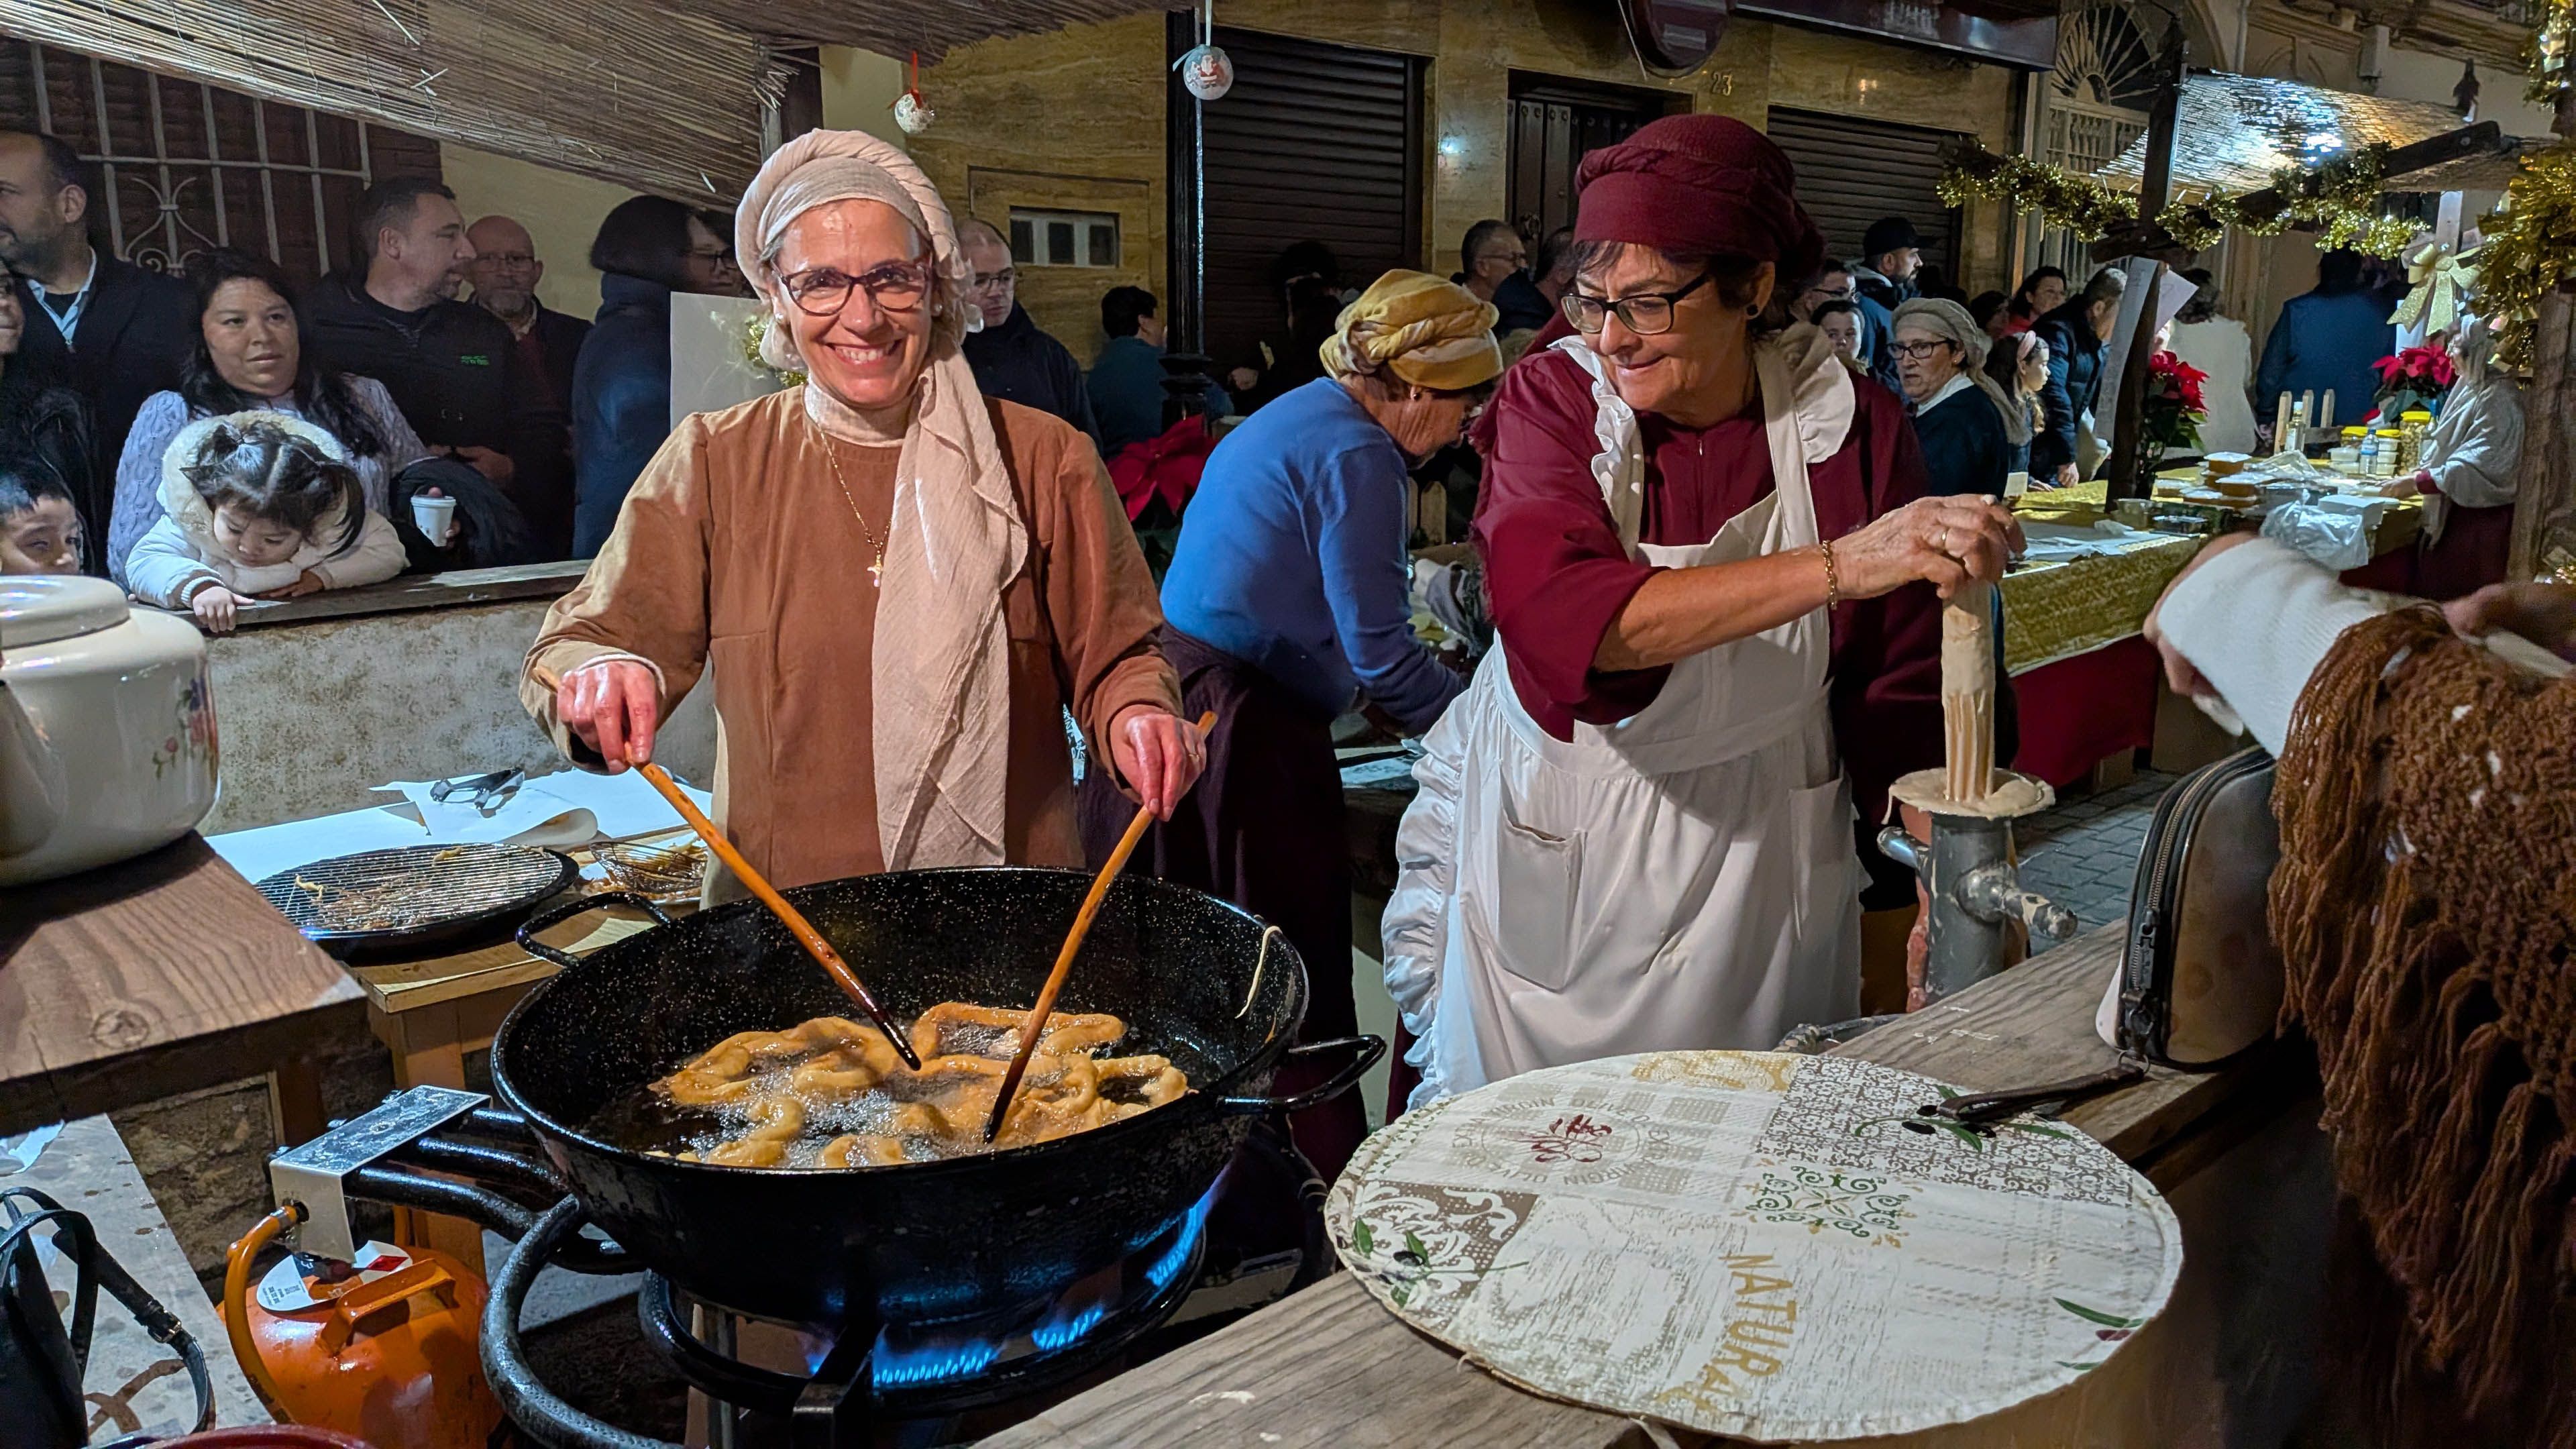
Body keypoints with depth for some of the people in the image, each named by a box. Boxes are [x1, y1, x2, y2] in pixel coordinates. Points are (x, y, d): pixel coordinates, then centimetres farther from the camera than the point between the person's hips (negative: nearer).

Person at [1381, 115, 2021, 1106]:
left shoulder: (1852, 428, -9)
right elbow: (1565, 616, -33)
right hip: (1552, 839, 0)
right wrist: (1837, 566, -41)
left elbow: (1898, 690, -4)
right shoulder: (1552, 402, -14)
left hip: (1757, 855, 1)